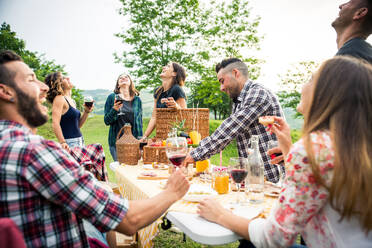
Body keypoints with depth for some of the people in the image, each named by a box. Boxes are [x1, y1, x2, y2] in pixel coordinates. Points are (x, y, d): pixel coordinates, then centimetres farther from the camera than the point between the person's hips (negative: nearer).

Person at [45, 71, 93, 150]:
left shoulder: (71, 100, 15)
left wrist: (86, 111, 6)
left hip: (80, 141, 8)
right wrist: (62, 142, -26)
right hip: (70, 143, -8)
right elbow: (55, 123, -19)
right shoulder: (59, 99, -9)